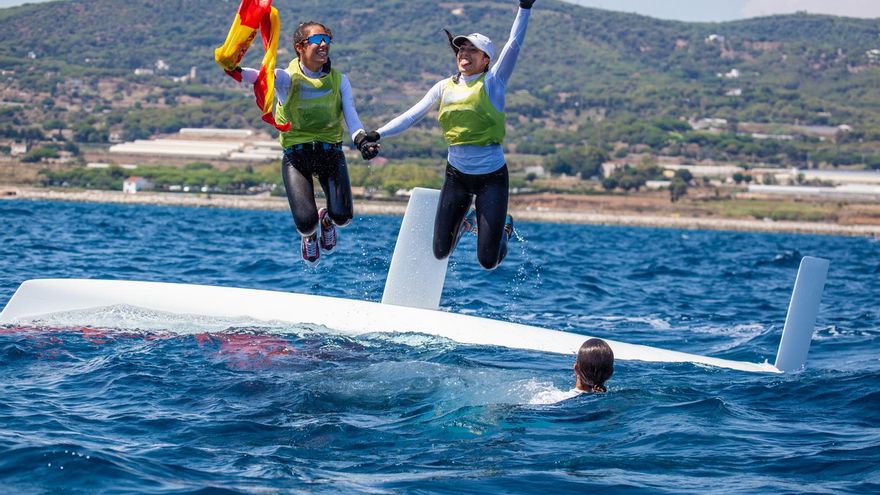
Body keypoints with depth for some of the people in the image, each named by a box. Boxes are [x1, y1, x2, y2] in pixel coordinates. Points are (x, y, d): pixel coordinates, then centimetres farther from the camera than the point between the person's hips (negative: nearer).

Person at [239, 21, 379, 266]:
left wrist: (361, 141, -28)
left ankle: (328, 221, 28)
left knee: (342, 216, -14)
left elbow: (352, 118, -6)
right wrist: (235, 70, -54)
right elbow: (260, 75, -31)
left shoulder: (338, 80, 0)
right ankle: (309, 235, 26)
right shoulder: (287, 78, -10)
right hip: (296, 154, -2)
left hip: (330, 152, 2)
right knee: (306, 222, -16)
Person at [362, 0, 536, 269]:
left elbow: (514, 44, -16)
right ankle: (464, 221, 36)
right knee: (441, 252, 4)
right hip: (457, 175, 4)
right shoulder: (445, 87, 5)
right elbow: (412, 115, 3)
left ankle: (503, 228, 29)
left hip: (492, 178, -4)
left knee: (488, 261, -5)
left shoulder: (493, 81, -5)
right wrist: (378, 134, -8)